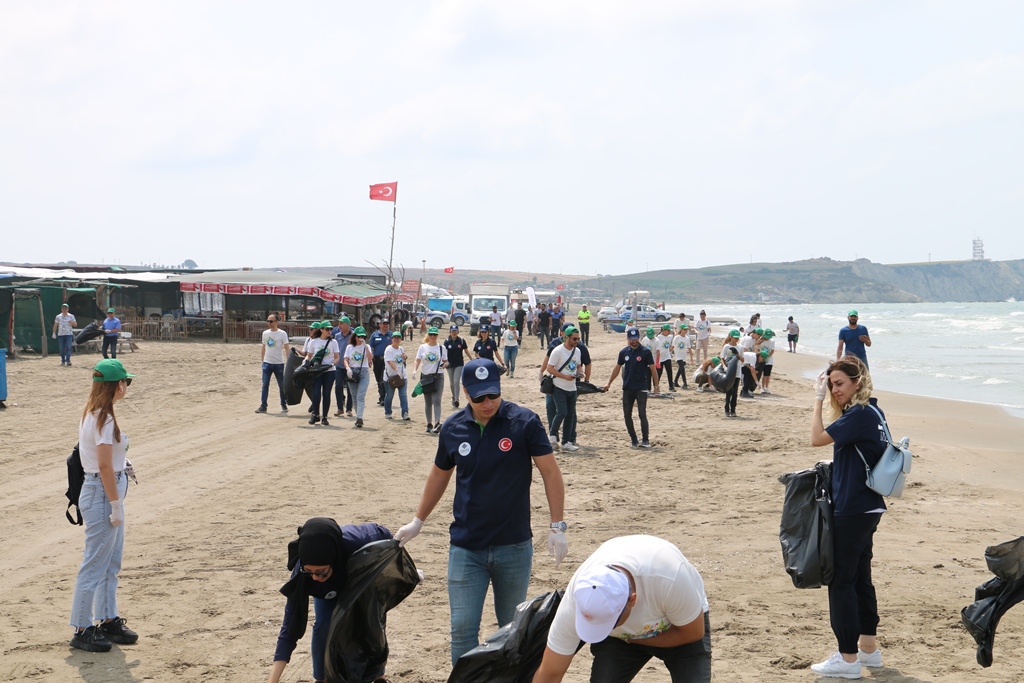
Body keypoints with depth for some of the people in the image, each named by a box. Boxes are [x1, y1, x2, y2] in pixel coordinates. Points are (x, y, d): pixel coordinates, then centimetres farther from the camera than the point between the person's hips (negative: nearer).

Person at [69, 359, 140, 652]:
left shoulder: (92, 413, 9)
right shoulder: (104, 419, -20)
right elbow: (105, 467, -21)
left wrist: (121, 463, 9)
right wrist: (116, 506, -18)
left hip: (102, 490, 10)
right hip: (102, 493, -10)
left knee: (111, 563, 18)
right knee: (95, 565, -1)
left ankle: (109, 620, 28)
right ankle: (82, 630, 7)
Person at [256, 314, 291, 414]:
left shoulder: (282, 334, -6)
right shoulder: (265, 333, 7)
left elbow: (287, 348, -7)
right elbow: (263, 347, 15)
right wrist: (262, 360, 13)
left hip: (279, 363, -3)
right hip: (267, 363, 3)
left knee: (282, 385, 7)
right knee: (265, 385, -1)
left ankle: (284, 405, 18)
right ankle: (263, 406, 0)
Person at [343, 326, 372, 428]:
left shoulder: (366, 347, 6)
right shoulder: (350, 347, 10)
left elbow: (370, 358, -11)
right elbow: (346, 360, 2)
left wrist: (365, 346, -17)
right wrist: (348, 368, -16)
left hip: (363, 372, -3)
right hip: (352, 373, 3)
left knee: (361, 396, -15)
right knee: (355, 397, 6)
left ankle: (359, 418, -24)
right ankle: (358, 418, 16)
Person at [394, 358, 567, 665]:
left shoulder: (524, 422, -9)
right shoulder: (453, 429, 0)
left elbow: (550, 472, -5)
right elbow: (439, 475, 16)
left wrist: (557, 526, -10)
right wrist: (418, 521, 22)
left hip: (514, 547, -2)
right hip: (465, 547, 2)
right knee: (463, 630, -2)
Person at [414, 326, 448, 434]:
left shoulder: (441, 348, 5)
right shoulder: (422, 347, 6)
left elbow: (446, 361, 11)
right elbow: (418, 360, 2)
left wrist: (445, 364, -12)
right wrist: (415, 370, -15)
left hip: (438, 376, -2)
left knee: (436, 400, -15)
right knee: (428, 402, 8)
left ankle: (437, 424, -24)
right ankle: (429, 424, 18)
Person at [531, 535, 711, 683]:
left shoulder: (670, 578, -43)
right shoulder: (575, 600, -34)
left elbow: (694, 632, -22)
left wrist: (635, 640, -19)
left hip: (679, 628, -2)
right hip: (622, 633, 2)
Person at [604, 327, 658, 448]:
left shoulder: (645, 352, -5)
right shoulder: (624, 352, 7)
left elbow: (653, 369, -3)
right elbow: (617, 368, 17)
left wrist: (656, 386, -6)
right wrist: (609, 383, 17)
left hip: (641, 388, -4)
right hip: (627, 389, 5)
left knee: (642, 414, -10)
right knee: (627, 415, 3)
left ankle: (645, 440, -6)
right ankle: (633, 440, 12)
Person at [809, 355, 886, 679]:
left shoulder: (859, 415, -19)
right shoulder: (871, 413, 11)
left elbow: (818, 438, -20)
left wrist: (818, 400, -14)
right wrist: (836, 465, 8)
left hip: (852, 511, -10)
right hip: (867, 507, 10)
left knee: (841, 580, -3)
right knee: (860, 578, 16)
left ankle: (848, 658, 1)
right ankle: (868, 648, 25)